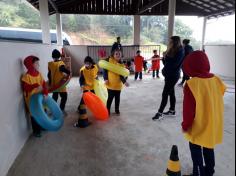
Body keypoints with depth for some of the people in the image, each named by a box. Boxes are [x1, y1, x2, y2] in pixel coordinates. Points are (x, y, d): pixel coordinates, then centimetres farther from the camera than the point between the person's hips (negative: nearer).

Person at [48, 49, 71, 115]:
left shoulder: (50, 64, 2)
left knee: (54, 97, 18)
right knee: (64, 96, 5)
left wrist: (50, 82, 19)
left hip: (53, 84, 6)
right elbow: (63, 69, -35)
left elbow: (49, 74, 8)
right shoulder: (60, 63, -14)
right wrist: (68, 72, -18)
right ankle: (61, 109, 4)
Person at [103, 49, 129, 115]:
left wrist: (124, 81, -23)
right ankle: (107, 110, 21)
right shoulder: (110, 61, -8)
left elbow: (122, 75, -6)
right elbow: (105, 70, -5)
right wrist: (105, 79, -14)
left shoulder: (121, 65, -1)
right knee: (110, 98, 3)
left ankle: (117, 110, 33)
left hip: (118, 85, 3)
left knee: (117, 98, 14)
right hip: (110, 84, -3)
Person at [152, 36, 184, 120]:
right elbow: (165, 62, 11)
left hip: (173, 76, -8)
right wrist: (164, 57, -7)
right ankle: (172, 111, 26)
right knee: (171, 93, 14)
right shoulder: (171, 51, 10)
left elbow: (174, 64, -22)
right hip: (168, 74, 8)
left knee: (165, 94, -7)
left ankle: (160, 113, 0)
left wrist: (166, 56, -16)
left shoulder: (180, 52, -13)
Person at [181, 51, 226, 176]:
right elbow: (217, 104, 7)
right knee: (209, 149, 24)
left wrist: (185, 125, -6)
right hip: (213, 125, 7)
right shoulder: (217, 80, -4)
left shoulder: (191, 84, -25)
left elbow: (188, 109, -20)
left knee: (196, 151, 12)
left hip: (198, 127, -7)